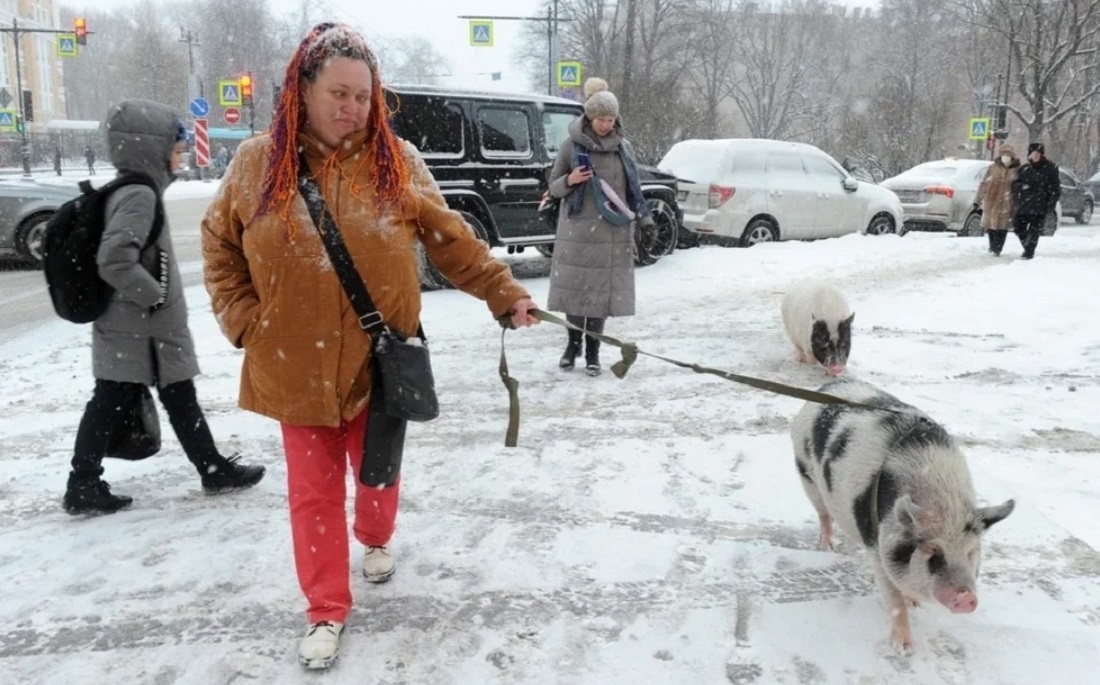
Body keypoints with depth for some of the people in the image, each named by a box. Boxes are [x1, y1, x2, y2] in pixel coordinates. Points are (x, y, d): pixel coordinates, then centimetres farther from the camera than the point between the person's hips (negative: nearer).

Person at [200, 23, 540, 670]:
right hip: (295, 367, 0)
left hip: (379, 360, 0)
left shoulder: (396, 160, -5)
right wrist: (244, 320, -2)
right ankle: (327, 610, 26)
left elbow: (452, 239, -3)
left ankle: (377, 540, 51)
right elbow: (219, 244, 7)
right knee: (314, 490, 9)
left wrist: (506, 292, -8)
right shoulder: (258, 162, -4)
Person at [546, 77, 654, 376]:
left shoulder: (623, 147, 7)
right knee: (576, 288, 4)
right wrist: (569, 181, -17)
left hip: (613, 233, 2)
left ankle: (592, 352, 13)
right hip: (577, 231, -1)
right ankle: (573, 345, 23)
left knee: (603, 291, 3)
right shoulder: (571, 145, -1)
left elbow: (632, 188, 13)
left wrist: (643, 220, 9)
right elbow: (554, 186, 4)